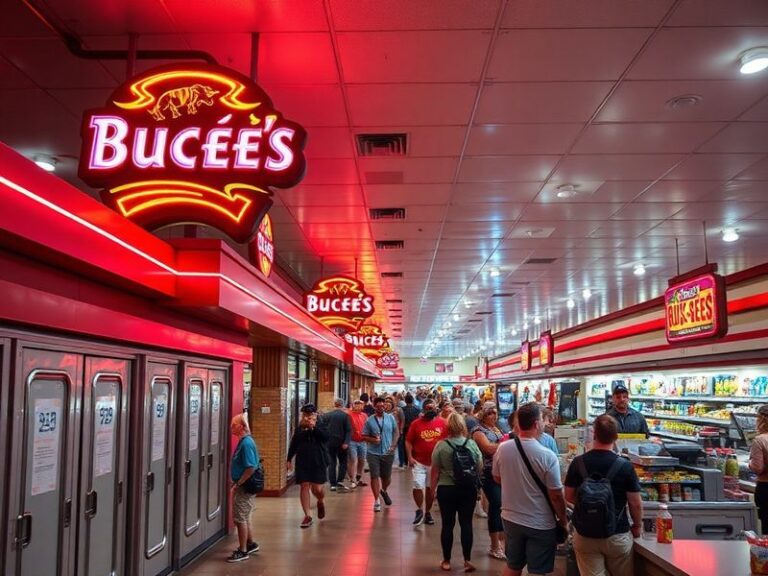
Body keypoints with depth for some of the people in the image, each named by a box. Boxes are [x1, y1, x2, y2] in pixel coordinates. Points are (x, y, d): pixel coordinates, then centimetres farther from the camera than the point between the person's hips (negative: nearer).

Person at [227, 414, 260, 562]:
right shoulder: (244, 441, 9)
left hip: (245, 487, -10)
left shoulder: (246, 443, -21)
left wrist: (238, 484, -20)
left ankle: (243, 551, 8)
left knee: (240, 518, -2)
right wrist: (237, 483, 16)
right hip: (243, 486, 10)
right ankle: (250, 544, 33)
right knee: (244, 517, 20)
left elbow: (251, 468, -26)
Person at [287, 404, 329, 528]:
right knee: (304, 487, -2)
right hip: (302, 463, 3)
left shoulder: (320, 427, 0)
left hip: (318, 462, -3)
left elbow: (326, 437, -20)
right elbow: (293, 445, 16)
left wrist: (314, 427, -26)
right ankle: (307, 516, 6)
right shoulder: (299, 429, 10)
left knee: (317, 488, -4)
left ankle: (321, 501, 32)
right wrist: (289, 460, 13)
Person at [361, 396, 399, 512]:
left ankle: (383, 491, 44)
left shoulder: (390, 418, 1)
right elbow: (364, 436, 1)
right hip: (373, 453, -1)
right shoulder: (369, 420, -3)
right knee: (375, 476, -4)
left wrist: (393, 445, -6)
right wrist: (373, 440, -18)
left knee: (387, 477, 13)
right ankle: (377, 501, 7)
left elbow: (396, 432, 6)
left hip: (388, 453, 2)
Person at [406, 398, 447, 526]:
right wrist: (410, 457, -11)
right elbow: (408, 441, -2)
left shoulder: (442, 423, -4)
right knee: (417, 486, -8)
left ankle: (428, 512, 30)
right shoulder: (416, 423, -7)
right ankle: (420, 510, 16)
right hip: (418, 462, -1)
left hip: (436, 462, 2)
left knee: (430, 488, 13)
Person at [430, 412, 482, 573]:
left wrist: (432, 488, 8)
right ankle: (467, 560, 13)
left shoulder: (441, 445, -10)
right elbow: (480, 467, 4)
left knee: (448, 524, 7)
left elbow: (435, 471, -5)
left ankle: (446, 561, 17)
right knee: (466, 523, 9)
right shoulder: (472, 444, -5)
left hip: (446, 489, -1)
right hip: (469, 489, 1)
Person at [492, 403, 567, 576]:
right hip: (540, 524, -4)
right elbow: (556, 496, -15)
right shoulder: (547, 456, -23)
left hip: (510, 518, 4)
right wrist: (563, 520, 0)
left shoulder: (502, 449, -10)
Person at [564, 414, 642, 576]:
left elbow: (569, 497, 1)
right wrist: (637, 526, 11)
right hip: (617, 535, -1)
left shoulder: (578, 463, -8)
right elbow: (635, 503, -7)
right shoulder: (625, 466, -13)